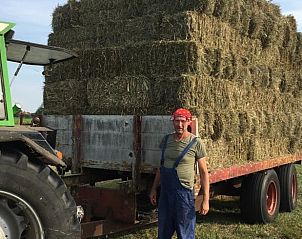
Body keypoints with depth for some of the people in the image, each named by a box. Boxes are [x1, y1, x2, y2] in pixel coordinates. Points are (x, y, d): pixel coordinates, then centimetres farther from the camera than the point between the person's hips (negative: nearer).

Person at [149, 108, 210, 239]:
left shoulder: (195, 143, -8)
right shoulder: (167, 139, 7)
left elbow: (204, 172, -6)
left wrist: (205, 200, -10)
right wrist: (154, 189, 15)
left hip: (184, 192, -5)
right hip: (165, 192, 5)